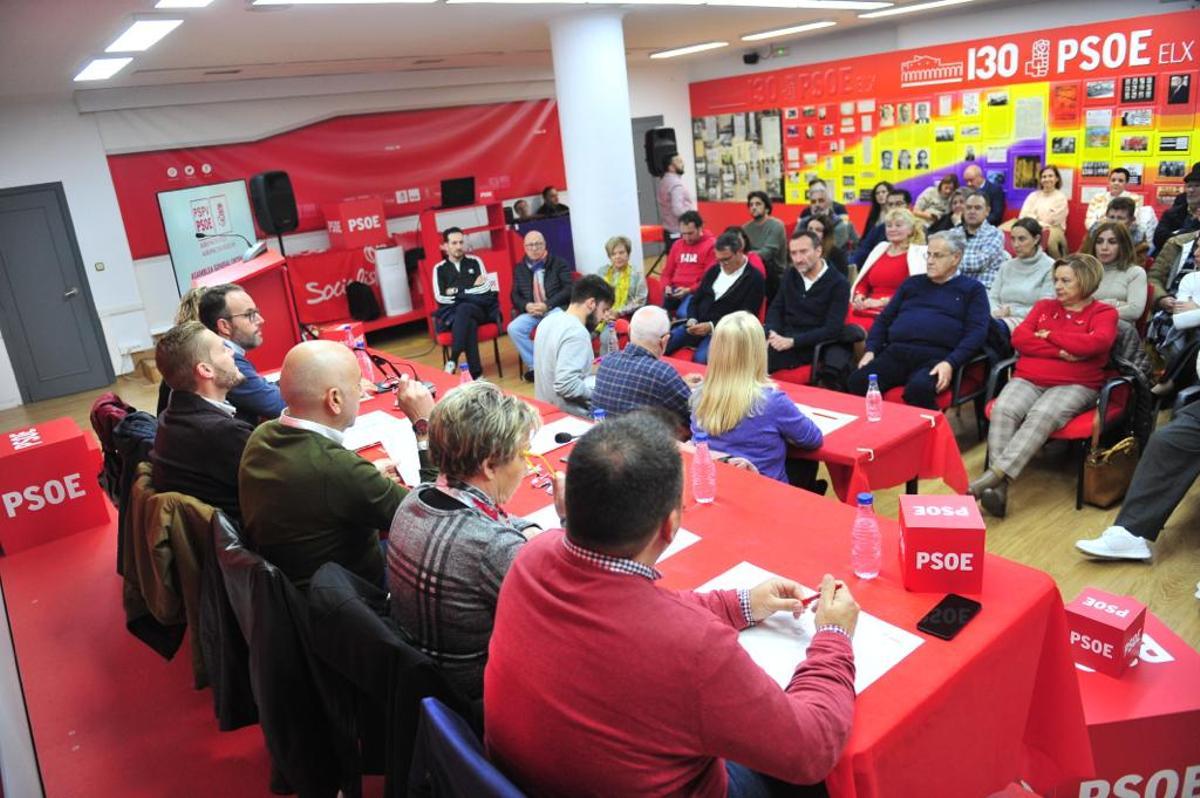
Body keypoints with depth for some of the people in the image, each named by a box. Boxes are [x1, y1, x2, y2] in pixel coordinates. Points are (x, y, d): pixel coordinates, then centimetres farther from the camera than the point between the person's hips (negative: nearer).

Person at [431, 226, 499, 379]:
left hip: (478, 309, 0)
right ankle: (475, 373, -42)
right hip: (451, 313, 0)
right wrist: (473, 290, -3)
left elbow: (486, 287, 1)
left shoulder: (475, 262, 14)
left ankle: (453, 360, -39)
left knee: (463, 309, -36)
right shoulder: (440, 269, 13)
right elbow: (440, 297, 0)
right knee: (469, 323, -36)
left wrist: (457, 292, -3)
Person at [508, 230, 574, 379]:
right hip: (531, 312, 3)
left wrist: (547, 305, -15)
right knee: (513, 328, -25)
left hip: (555, 309, -3)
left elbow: (569, 289, -3)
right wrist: (526, 306, -9)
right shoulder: (519, 268, 18)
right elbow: (515, 295, 15)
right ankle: (534, 365, -17)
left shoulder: (559, 263, 8)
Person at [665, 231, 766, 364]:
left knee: (700, 358, -35)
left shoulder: (754, 279, -4)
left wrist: (711, 326, -20)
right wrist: (692, 320, -4)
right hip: (697, 326, 6)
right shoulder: (714, 270, 15)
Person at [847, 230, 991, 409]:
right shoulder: (912, 283, 26)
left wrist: (950, 363, -15)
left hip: (935, 358, -3)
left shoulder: (972, 289, 15)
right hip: (895, 353, 4)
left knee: (918, 389, -38)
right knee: (858, 381, -27)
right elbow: (884, 319, 24)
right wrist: (871, 350, 5)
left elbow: (976, 332, 1)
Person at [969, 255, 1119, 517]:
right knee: (1003, 409, -29)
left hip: (1074, 385, -3)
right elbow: (1019, 338, 5)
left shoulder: (1103, 312, 11)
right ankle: (999, 486, -41)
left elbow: (1097, 342, -12)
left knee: (1042, 415, -35)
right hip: (1028, 379, 3)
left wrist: (1049, 335, -2)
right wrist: (1060, 351, -7)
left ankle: (994, 476, -45)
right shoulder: (1044, 306, 22)